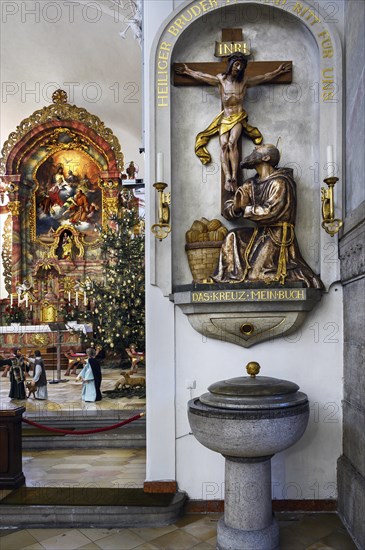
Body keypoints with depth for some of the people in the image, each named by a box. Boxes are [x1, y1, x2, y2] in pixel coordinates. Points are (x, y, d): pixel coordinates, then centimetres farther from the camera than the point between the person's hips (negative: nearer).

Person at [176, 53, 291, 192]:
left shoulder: (245, 81, 5)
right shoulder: (220, 79, 6)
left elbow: (265, 77, 15)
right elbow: (200, 76, 15)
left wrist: (279, 71, 19)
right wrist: (187, 71, 20)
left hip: (239, 117, -2)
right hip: (225, 118, 2)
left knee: (232, 142, -25)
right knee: (224, 145, -19)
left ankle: (234, 177, -31)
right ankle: (227, 178, -28)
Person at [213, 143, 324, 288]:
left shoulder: (280, 182, -13)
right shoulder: (251, 185, 9)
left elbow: (270, 212, -22)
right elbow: (228, 207, 6)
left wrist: (243, 209, -12)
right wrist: (235, 207, -19)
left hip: (277, 235, -7)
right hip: (260, 233, 8)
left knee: (256, 276, -11)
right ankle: (227, 279, -2)